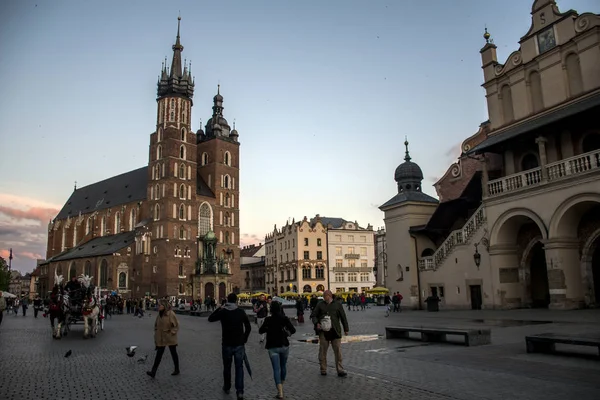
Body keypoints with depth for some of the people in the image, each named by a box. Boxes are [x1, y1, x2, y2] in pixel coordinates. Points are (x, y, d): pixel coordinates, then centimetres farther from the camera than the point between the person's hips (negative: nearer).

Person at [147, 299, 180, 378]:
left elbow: (176, 325, -13)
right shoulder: (159, 314, 3)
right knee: (158, 354, 3)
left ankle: (177, 370, 24)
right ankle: (153, 372, 4)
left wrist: (171, 332, -18)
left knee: (173, 354, 10)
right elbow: (156, 325, 18)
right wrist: (156, 331, 7)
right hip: (161, 338, 5)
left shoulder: (171, 314, -16)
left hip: (170, 338, -5)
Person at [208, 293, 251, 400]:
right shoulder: (241, 312, -6)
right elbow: (248, 328, -1)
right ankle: (240, 391, -2)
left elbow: (210, 318, 11)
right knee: (239, 367, 6)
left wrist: (219, 308, 13)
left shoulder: (222, 312, -7)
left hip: (227, 344, 0)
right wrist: (244, 339, 12)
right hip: (239, 344, 0)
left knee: (227, 367, 18)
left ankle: (227, 388, 33)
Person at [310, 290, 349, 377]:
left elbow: (343, 317, 10)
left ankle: (340, 370, 9)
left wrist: (346, 329, 9)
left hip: (335, 331, 0)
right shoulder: (320, 304, 6)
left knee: (338, 351, 1)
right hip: (323, 331, 1)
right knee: (322, 351, 7)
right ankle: (323, 370, 19)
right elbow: (313, 315, 8)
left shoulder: (337, 305, 6)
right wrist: (317, 323, -10)